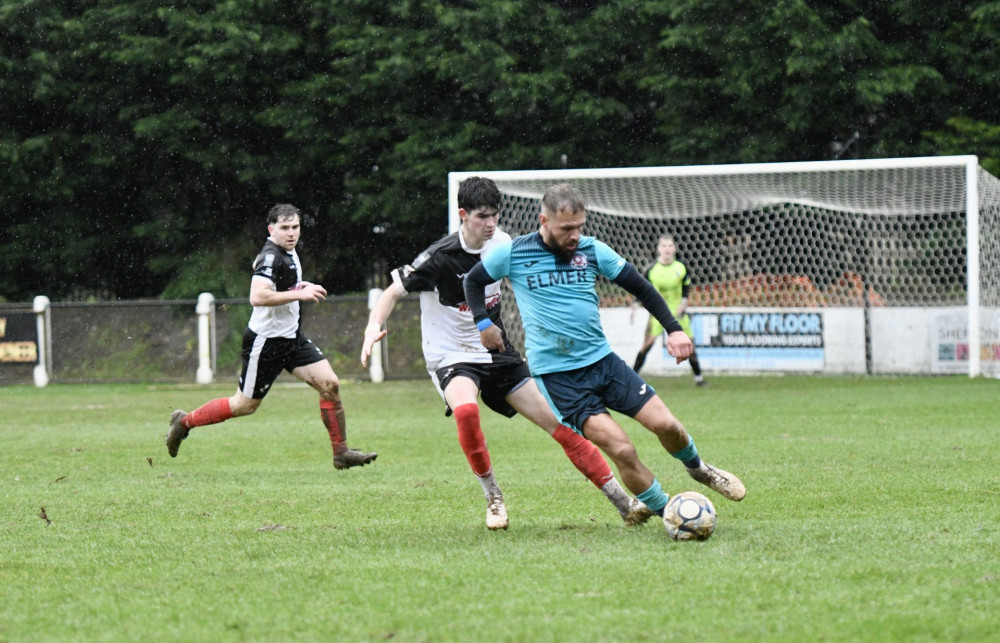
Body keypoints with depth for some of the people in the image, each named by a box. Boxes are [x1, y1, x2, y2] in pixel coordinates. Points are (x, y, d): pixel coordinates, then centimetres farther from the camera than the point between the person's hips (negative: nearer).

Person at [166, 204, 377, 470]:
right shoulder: (271, 257, -21)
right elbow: (257, 297, -35)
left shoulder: (289, 253, 9)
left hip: (292, 337, 9)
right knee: (245, 405, 2)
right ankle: (184, 422, 21)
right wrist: (300, 294, -30)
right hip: (266, 342, -9)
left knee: (330, 385, -4)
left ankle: (341, 452, 3)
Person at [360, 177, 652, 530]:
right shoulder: (440, 257, -19)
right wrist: (374, 327, -32)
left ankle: (622, 501, 4)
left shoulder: (500, 243, -3)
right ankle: (492, 498, -17)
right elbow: (393, 292, -14)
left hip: (496, 353, 5)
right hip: (452, 357, -5)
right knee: (465, 409, -38)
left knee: (560, 422, -3)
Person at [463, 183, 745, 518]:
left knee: (666, 424, -3)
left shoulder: (592, 250, 1)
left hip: (603, 361, 3)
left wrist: (673, 328, 1)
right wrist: (482, 323, 0)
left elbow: (639, 286, 9)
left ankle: (698, 468, 30)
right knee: (621, 449, -17)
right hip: (556, 375, -3)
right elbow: (473, 281, 13)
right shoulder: (513, 254, -5)